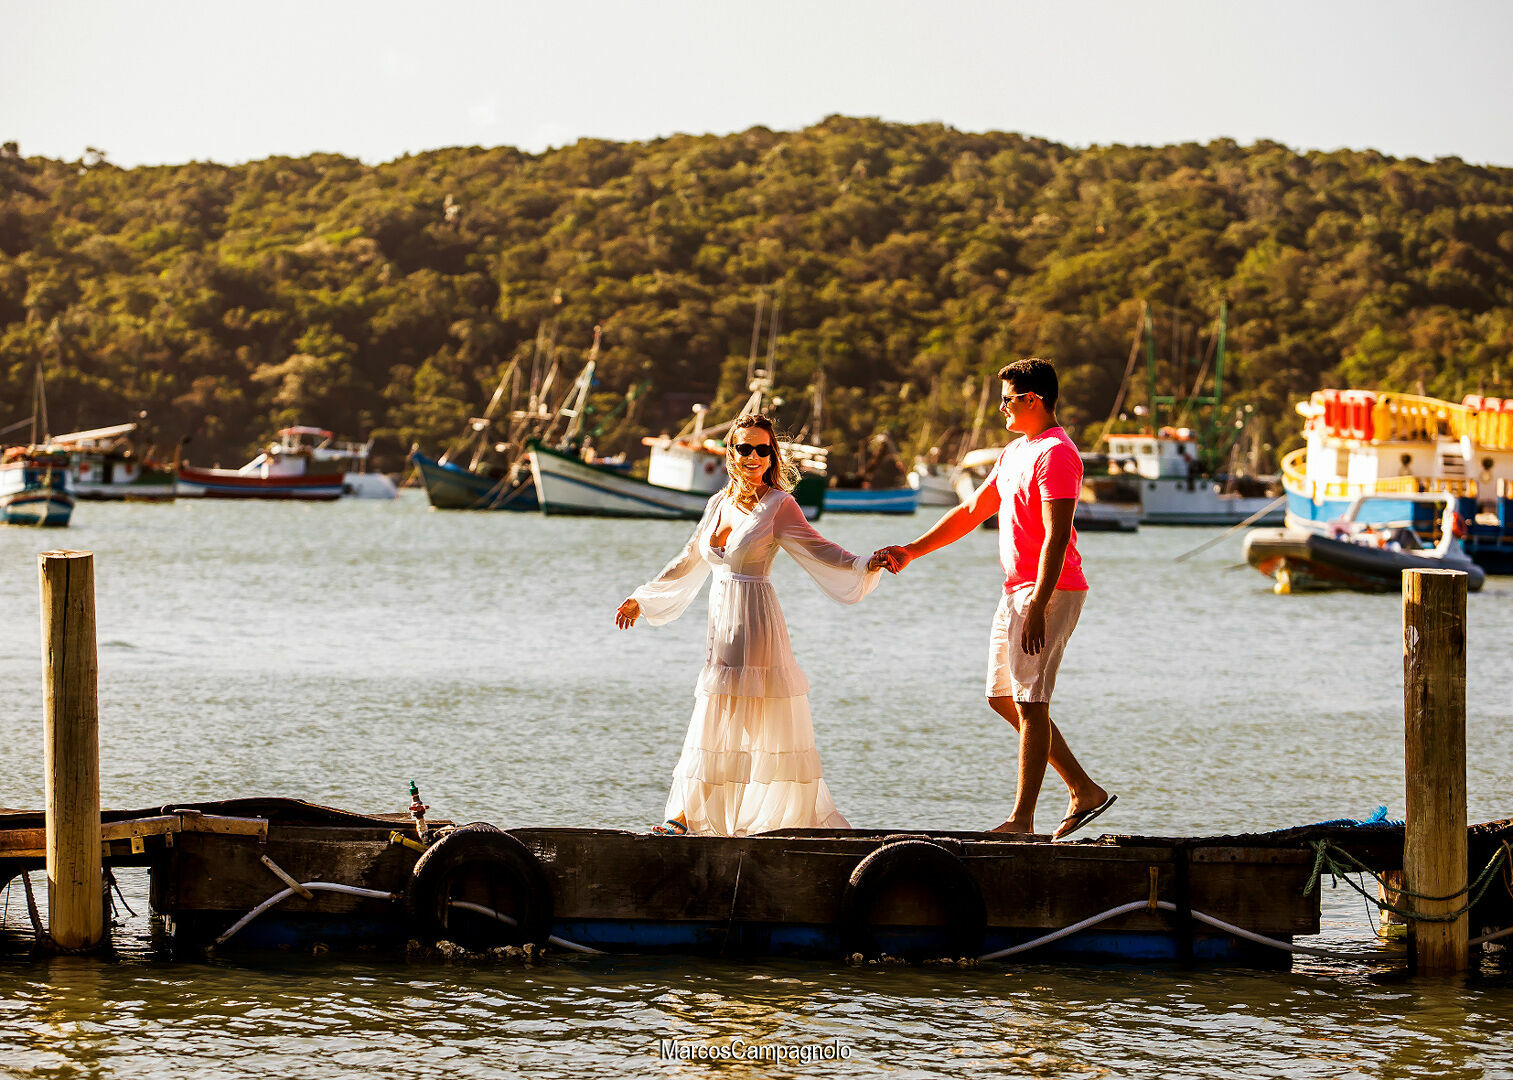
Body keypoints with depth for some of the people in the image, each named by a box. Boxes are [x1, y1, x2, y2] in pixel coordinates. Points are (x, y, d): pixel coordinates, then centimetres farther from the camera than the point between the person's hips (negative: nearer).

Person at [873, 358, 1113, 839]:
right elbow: (972, 511, 25)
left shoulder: (1055, 454, -14)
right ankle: (1085, 792, 15)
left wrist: (1038, 607, -26)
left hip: (1049, 591, -11)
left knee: (1030, 704, -10)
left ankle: (1022, 821, -9)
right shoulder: (1014, 453, 18)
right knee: (1004, 698, 12)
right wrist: (911, 551, 21)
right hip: (1015, 591, 11)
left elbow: (1056, 536, -21)